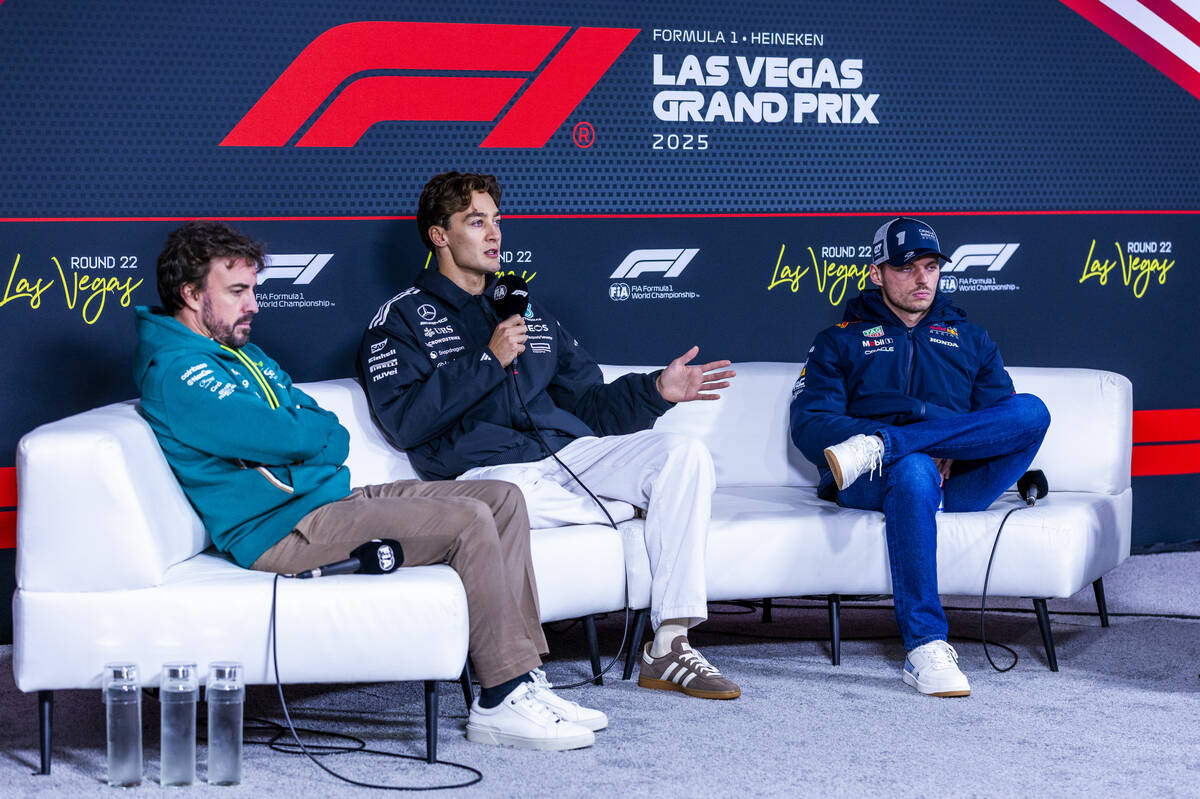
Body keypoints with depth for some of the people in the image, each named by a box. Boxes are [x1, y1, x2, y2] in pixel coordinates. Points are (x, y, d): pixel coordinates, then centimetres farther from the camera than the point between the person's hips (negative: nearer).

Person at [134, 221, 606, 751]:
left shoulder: (244, 355, 21)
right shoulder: (176, 374, -13)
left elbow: (333, 437, 15)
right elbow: (291, 437, -21)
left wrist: (300, 438, -7)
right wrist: (313, 429, 2)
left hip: (329, 499, 10)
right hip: (280, 529, -10)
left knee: (503, 499, 2)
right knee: (468, 521, -22)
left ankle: (522, 679, -3)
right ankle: (502, 700, -15)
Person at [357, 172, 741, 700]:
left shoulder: (529, 313, 28)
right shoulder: (402, 319, 9)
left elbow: (588, 405, 25)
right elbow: (404, 422, -7)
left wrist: (655, 391, 7)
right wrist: (488, 361, -10)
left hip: (571, 452, 6)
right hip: (491, 471, -6)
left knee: (685, 454, -18)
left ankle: (669, 648, -20)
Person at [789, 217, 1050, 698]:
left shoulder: (971, 341, 28)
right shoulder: (840, 342, 20)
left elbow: (1006, 420, 14)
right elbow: (808, 424, 3)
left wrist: (956, 450, -11)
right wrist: (929, 449, -11)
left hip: (958, 485, 2)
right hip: (869, 487, -2)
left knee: (1031, 410, -24)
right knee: (915, 469, -41)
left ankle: (878, 448, -33)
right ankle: (925, 649, -45)